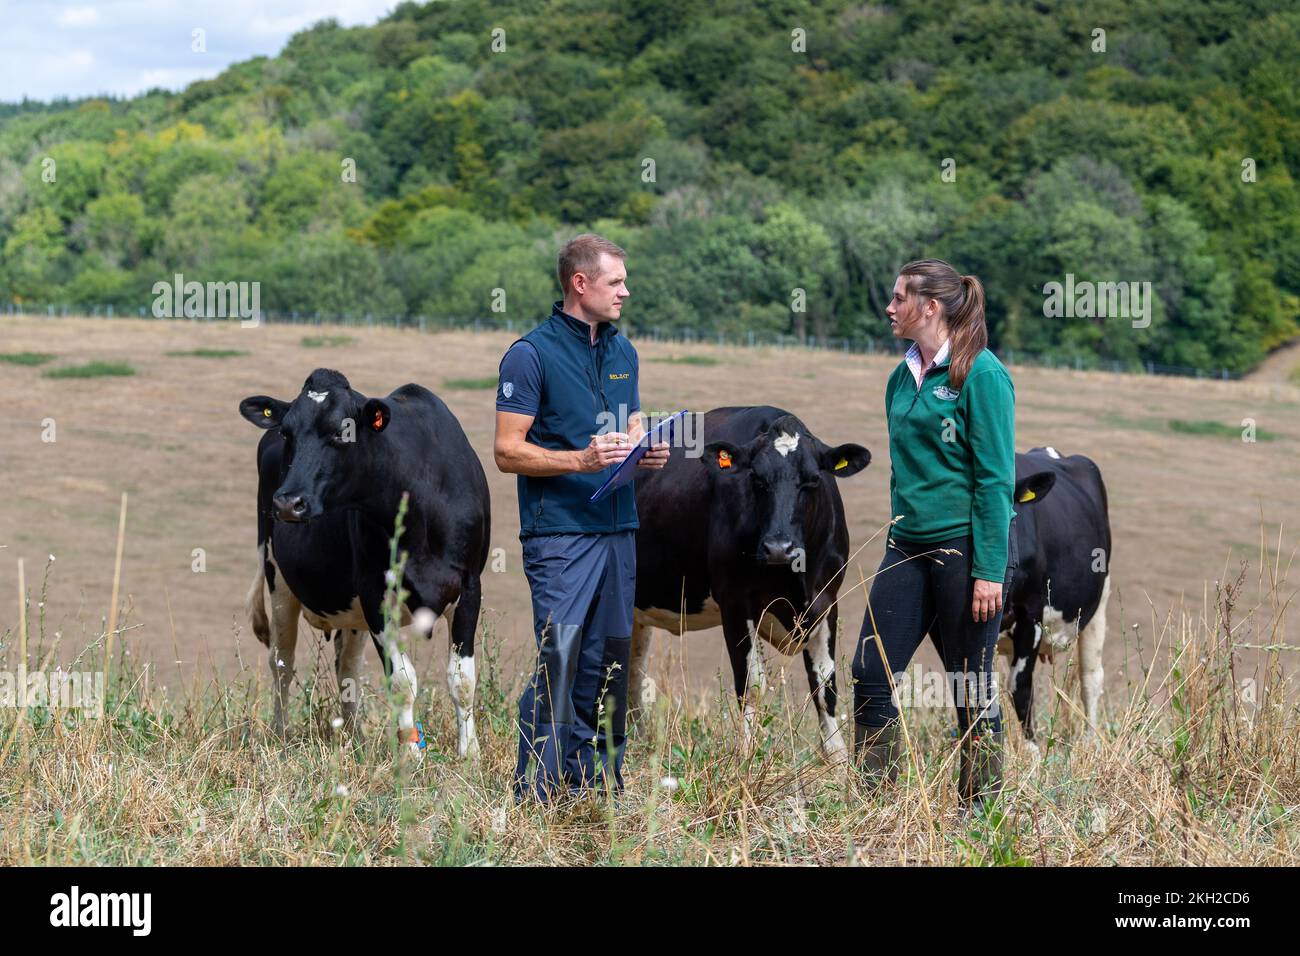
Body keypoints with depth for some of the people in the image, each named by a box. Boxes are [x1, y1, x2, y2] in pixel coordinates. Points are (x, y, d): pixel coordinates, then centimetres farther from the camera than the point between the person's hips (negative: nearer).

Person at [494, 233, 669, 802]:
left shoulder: (622, 352, 16)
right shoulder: (532, 354, -7)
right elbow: (508, 451, -10)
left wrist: (647, 452, 2)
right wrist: (581, 460, -22)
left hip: (617, 529, 7)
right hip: (559, 535, -7)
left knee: (607, 666, 9)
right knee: (559, 661, -12)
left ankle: (596, 786, 17)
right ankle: (537, 795, -7)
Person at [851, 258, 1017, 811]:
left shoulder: (982, 376, -11)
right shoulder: (904, 377, 12)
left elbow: (996, 477, -13)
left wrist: (989, 571, -17)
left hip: (967, 546, -7)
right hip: (909, 546, 7)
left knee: (972, 688, 2)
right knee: (870, 672, 0)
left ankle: (980, 808, 12)